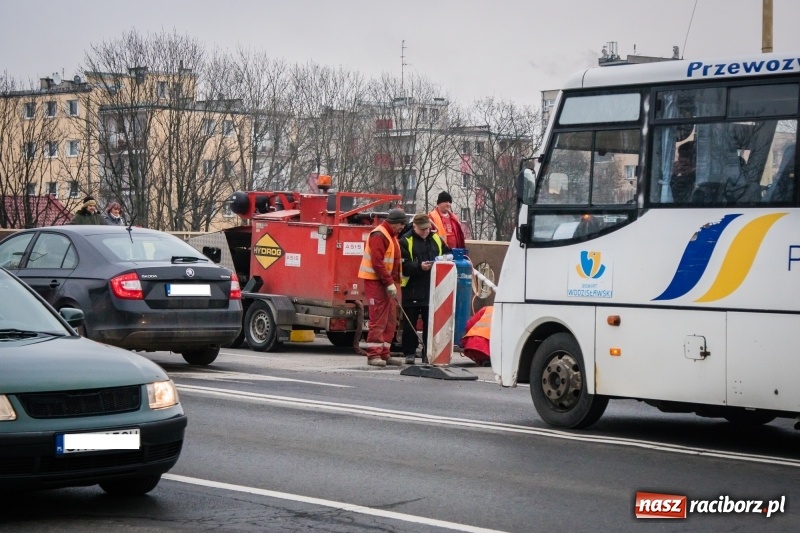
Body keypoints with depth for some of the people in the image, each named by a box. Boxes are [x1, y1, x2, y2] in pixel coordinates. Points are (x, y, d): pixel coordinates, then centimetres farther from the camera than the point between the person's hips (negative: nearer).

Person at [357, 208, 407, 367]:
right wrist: (389, 283, -22)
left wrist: (394, 282, 11)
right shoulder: (379, 235, -15)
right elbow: (377, 263, -22)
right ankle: (374, 355, -7)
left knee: (390, 320, 9)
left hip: (387, 282, 10)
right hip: (376, 281, -10)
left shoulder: (392, 235, 17)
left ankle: (384, 354, 14)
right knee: (378, 319, -10)